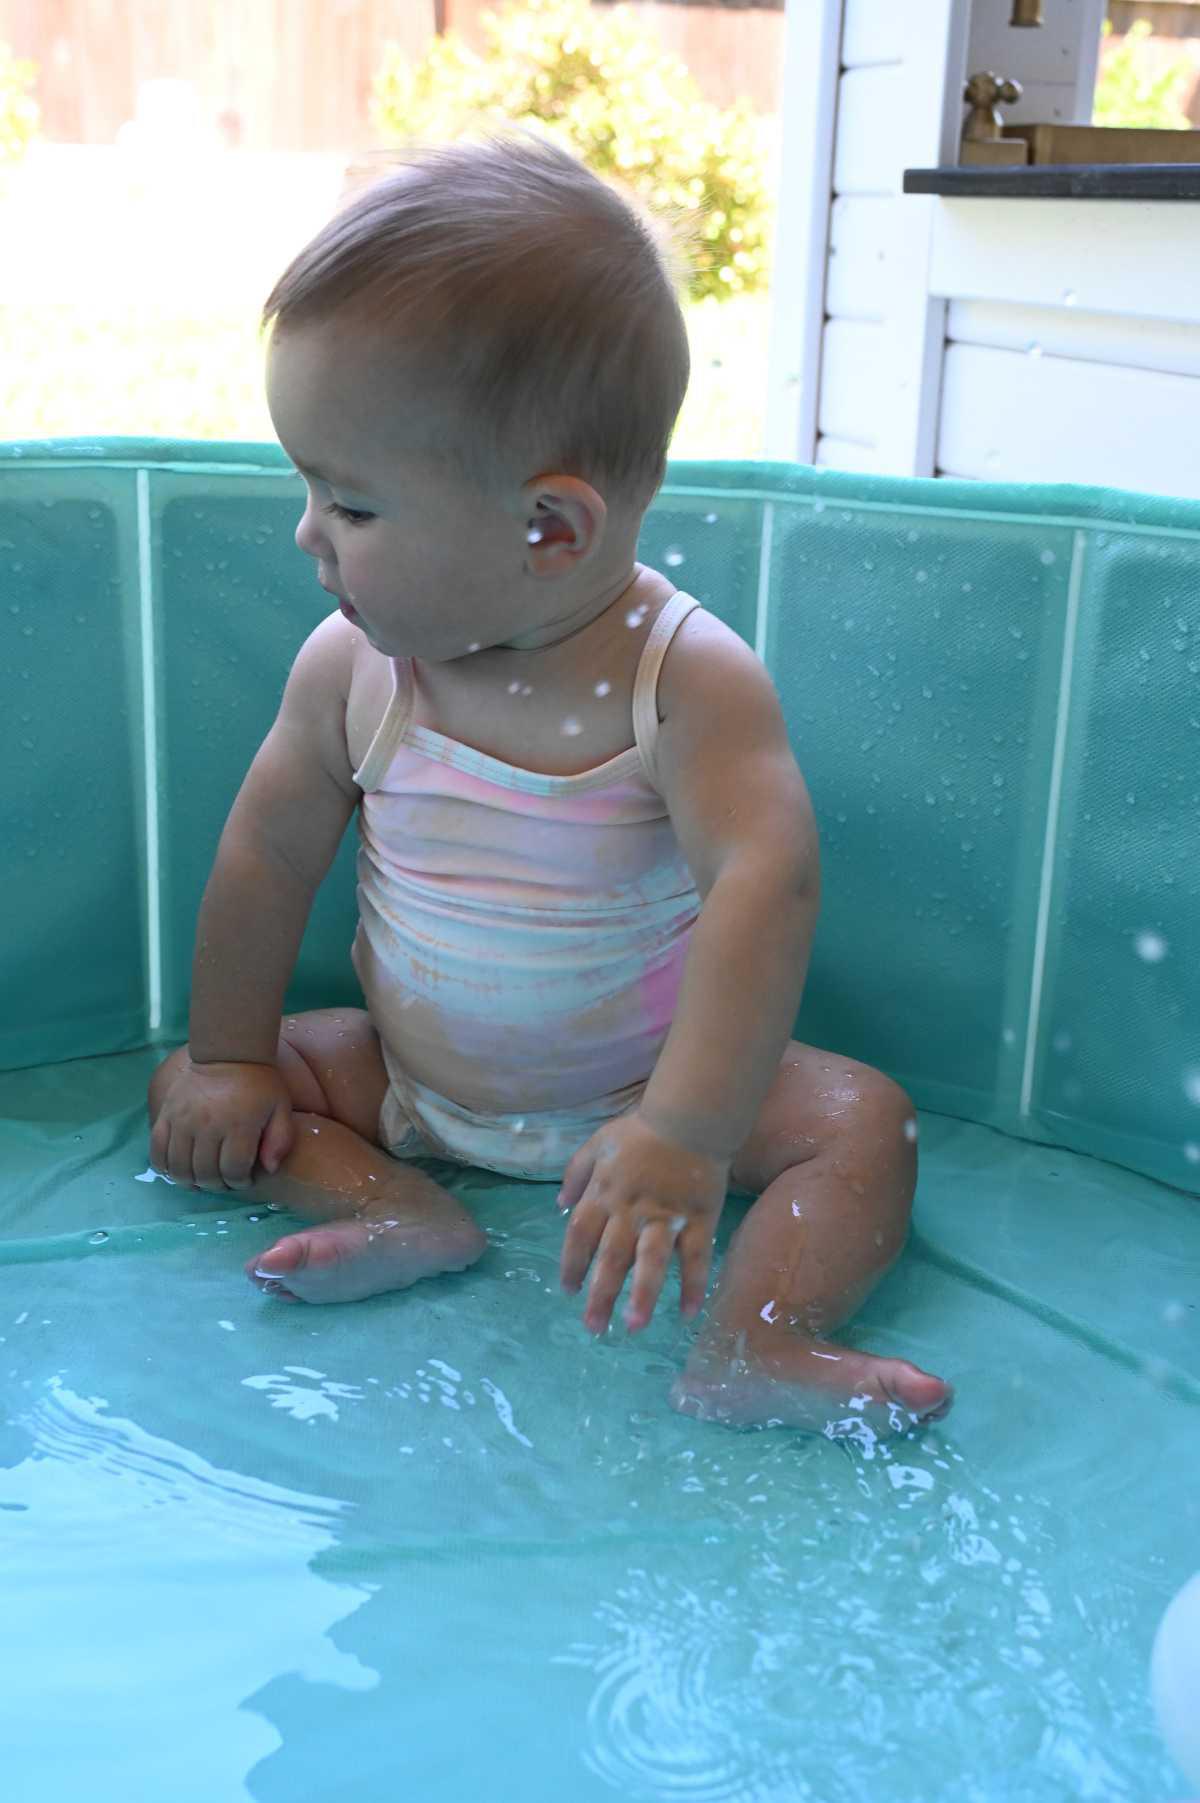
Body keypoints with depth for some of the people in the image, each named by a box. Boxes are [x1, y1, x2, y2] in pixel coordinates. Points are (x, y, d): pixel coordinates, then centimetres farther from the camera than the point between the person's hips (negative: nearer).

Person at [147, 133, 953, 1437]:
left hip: (641, 1086, -3)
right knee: (182, 1093, -6)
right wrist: (228, 1061, 0)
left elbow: (764, 885, -35)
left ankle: (750, 1349, -29)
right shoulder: (350, 668, -13)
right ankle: (404, 1215, -20)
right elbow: (268, 854, -3)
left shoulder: (690, 681, -25)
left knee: (864, 1120, -20)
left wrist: (685, 1136, -44)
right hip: (406, 1080, 4)